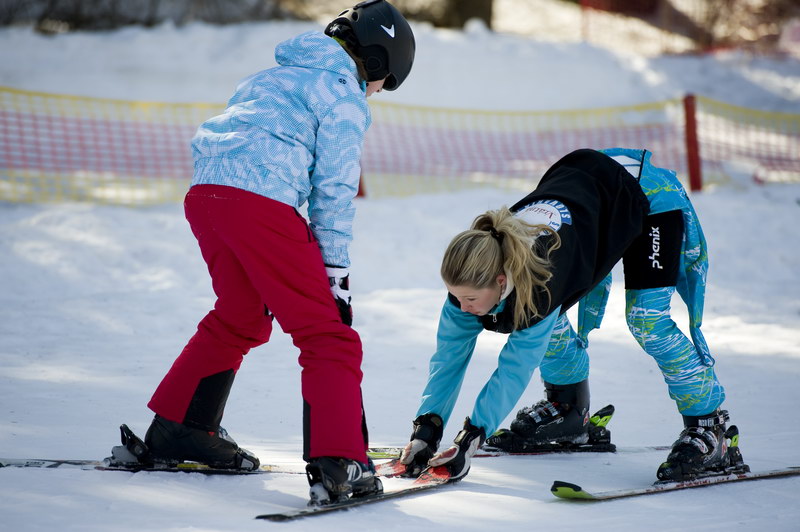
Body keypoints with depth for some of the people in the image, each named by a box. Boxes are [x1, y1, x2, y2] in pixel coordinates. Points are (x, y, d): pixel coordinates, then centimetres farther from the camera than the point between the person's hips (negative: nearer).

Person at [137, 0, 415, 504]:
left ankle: (175, 428, 35)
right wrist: (334, 269, 2)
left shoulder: (276, 75, 29)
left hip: (204, 195, 8)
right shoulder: (344, 94, 5)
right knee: (328, 335, -6)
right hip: (263, 202, -8)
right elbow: (334, 188, -1)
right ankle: (338, 463, -18)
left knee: (241, 319, 29)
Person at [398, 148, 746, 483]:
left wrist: (470, 440, -38)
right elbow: (450, 352, -17)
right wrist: (426, 426, -25)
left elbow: (517, 366, -38)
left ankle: (710, 429, -7)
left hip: (650, 195, -7)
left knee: (646, 320, -18)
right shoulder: (472, 269, -23)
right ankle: (568, 409, 22)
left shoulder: (542, 276, -42)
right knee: (547, 317, 0)